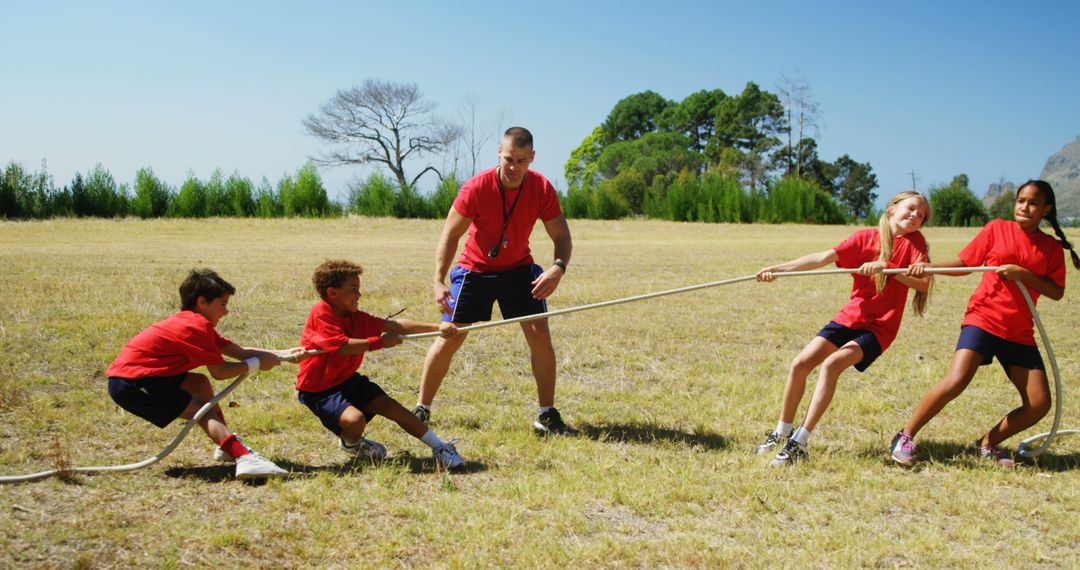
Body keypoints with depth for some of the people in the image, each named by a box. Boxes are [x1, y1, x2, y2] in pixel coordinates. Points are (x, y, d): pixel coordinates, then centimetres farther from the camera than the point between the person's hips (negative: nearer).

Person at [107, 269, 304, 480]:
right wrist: (257, 364, -6)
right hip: (130, 383, -10)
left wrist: (284, 354, 3)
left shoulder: (193, 321, 15)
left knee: (200, 383, 20)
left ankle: (228, 446, 16)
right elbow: (219, 371, -17)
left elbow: (239, 352, 10)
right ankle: (244, 459, -32)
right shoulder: (197, 326, -15)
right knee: (203, 411, -14)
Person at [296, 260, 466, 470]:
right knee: (355, 419, -30)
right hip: (318, 389, -7)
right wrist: (380, 342, -24)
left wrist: (436, 327, -14)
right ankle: (350, 443, 7)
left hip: (348, 379, 7)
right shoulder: (320, 313, -19)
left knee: (391, 406, -3)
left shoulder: (356, 317, 2)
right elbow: (342, 346, -31)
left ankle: (440, 448, 1)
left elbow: (393, 326, -6)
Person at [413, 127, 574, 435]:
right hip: (475, 268, -2)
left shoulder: (542, 189, -16)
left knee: (540, 335, -10)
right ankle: (421, 409, 13)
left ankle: (547, 414, 2)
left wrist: (558, 268, -33)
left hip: (518, 269, 2)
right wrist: (439, 281, -27)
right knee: (449, 339, -3)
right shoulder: (476, 187, -23)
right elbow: (450, 235, -17)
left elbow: (561, 236, -12)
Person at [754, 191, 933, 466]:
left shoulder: (914, 241, -2)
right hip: (850, 316, 4)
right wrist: (779, 268, -22)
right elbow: (823, 258, -10)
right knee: (800, 364, -5)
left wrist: (885, 266, -26)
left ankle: (799, 443, -20)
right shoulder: (865, 237, 1)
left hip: (879, 326, -4)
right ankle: (782, 432, 15)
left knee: (831, 365, -24)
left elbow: (923, 283, -15)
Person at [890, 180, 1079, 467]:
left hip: (1020, 333, 4)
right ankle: (905, 438, -10)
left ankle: (986, 444, 18)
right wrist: (928, 266, -9)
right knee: (955, 382, -24)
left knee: (1039, 404, -3)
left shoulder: (1052, 248, 8)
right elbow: (964, 264, 6)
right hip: (983, 319, -4)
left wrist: (1024, 275, -14)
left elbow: (1056, 292, 1)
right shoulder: (997, 229, 4)